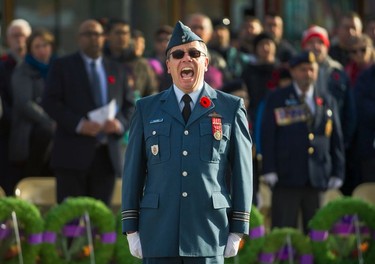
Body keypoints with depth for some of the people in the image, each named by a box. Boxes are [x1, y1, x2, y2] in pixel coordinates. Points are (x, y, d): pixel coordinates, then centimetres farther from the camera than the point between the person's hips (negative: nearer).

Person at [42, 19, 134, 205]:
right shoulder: (62, 66, 6)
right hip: (73, 154, -4)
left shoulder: (116, 70, 18)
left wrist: (120, 123, -7)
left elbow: (129, 105, 16)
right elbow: (51, 102, -3)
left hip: (107, 154, 4)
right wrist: (79, 124, -17)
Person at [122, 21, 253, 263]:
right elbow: (133, 170, 9)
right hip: (159, 232, 1)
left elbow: (242, 170, 4)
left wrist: (237, 231, 0)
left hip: (209, 233, -1)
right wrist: (131, 229, 3)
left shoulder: (231, 108, 6)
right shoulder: (147, 109, 10)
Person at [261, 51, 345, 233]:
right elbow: (267, 136, 1)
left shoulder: (327, 102, 15)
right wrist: (269, 171, -8)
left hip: (320, 179, 3)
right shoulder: (277, 100, 7)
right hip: (287, 178, -3)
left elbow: (336, 140, 14)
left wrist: (337, 174, 6)